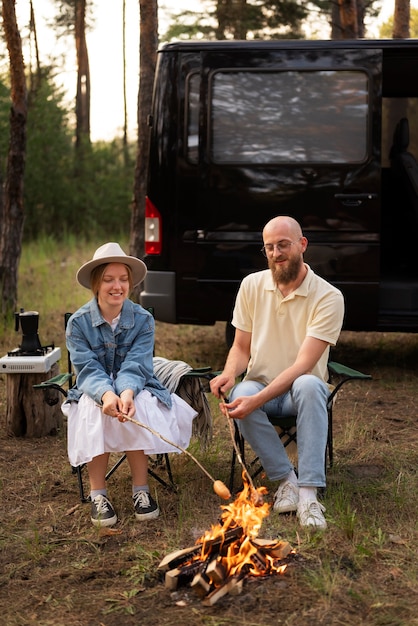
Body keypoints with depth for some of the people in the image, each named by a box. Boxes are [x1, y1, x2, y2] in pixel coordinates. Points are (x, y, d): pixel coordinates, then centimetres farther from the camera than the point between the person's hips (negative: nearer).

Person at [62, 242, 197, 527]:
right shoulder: (78, 322, -7)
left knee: (137, 407, -34)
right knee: (95, 409, -34)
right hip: (94, 390, 0)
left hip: (135, 389, 0)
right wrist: (106, 394, -40)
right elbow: (88, 369, -17)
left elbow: (135, 366, -17)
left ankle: (141, 490, -21)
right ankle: (98, 494, -26)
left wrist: (126, 393, -41)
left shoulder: (143, 319, -6)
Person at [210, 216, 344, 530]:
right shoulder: (252, 285, 0)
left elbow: (303, 365, -21)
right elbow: (241, 347, 7)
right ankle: (287, 479, -18)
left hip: (299, 391, -2)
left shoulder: (328, 297, -14)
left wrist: (257, 400, -33)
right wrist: (230, 372, -17)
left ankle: (308, 493, -37)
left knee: (309, 386, -38)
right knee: (240, 393, -34)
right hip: (258, 386, 3)